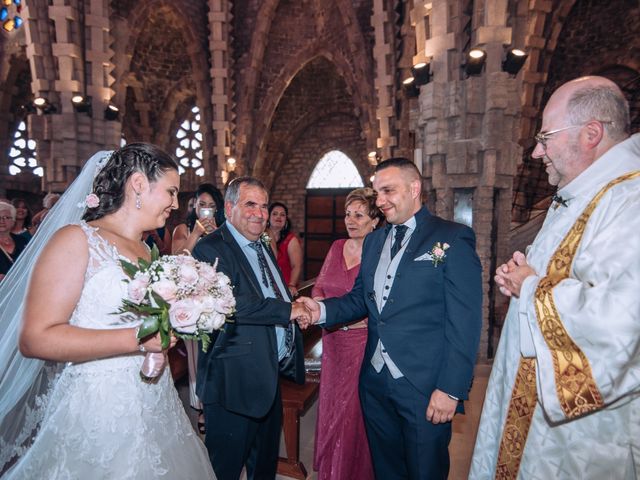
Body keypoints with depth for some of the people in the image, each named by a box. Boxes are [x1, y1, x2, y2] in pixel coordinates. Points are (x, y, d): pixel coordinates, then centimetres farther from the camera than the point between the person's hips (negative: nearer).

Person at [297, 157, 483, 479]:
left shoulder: (453, 239, -10)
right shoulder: (373, 241, 10)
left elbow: (465, 322, -13)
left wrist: (451, 389, -16)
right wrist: (323, 310, -6)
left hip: (426, 387, -5)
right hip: (375, 381, 6)